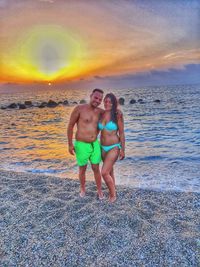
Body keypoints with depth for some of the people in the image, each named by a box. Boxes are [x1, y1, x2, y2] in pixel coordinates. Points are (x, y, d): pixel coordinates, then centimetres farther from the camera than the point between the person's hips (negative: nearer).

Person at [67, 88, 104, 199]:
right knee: (82, 169, 13)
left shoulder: (99, 111, 0)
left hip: (95, 144, 4)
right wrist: (70, 144, -8)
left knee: (96, 169, 11)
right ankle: (83, 188, 38)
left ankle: (99, 191, 29)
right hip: (81, 145, -4)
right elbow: (70, 126, -8)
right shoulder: (79, 108, -14)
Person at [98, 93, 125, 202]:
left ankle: (113, 194, 11)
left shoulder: (117, 115, -13)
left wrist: (123, 150, -8)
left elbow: (121, 133, -9)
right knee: (109, 171, 17)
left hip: (114, 147, -5)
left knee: (104, 172, -11)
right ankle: (113, 191, 35)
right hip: (103, 147, 5)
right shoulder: (101, 114, 1)